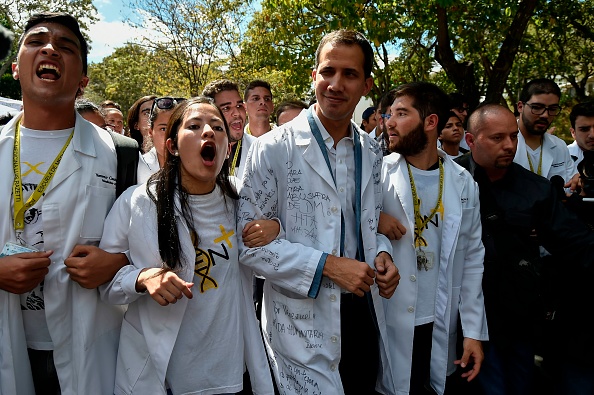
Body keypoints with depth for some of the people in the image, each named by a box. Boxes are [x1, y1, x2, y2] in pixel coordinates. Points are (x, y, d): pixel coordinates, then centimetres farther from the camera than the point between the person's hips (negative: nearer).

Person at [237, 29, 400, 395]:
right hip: (302, 325, -5)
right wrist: (327, 265, -20)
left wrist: (382, 253, -5)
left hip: (364, 318, 6)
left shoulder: (371, 151, 5)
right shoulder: (274, 148, -13)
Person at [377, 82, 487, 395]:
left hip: (442, 331, 3)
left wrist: (475, 331, 3)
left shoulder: (463, 183, 1)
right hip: (388, 327, -2)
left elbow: (472, 258, 4)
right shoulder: (378, 173, -7)